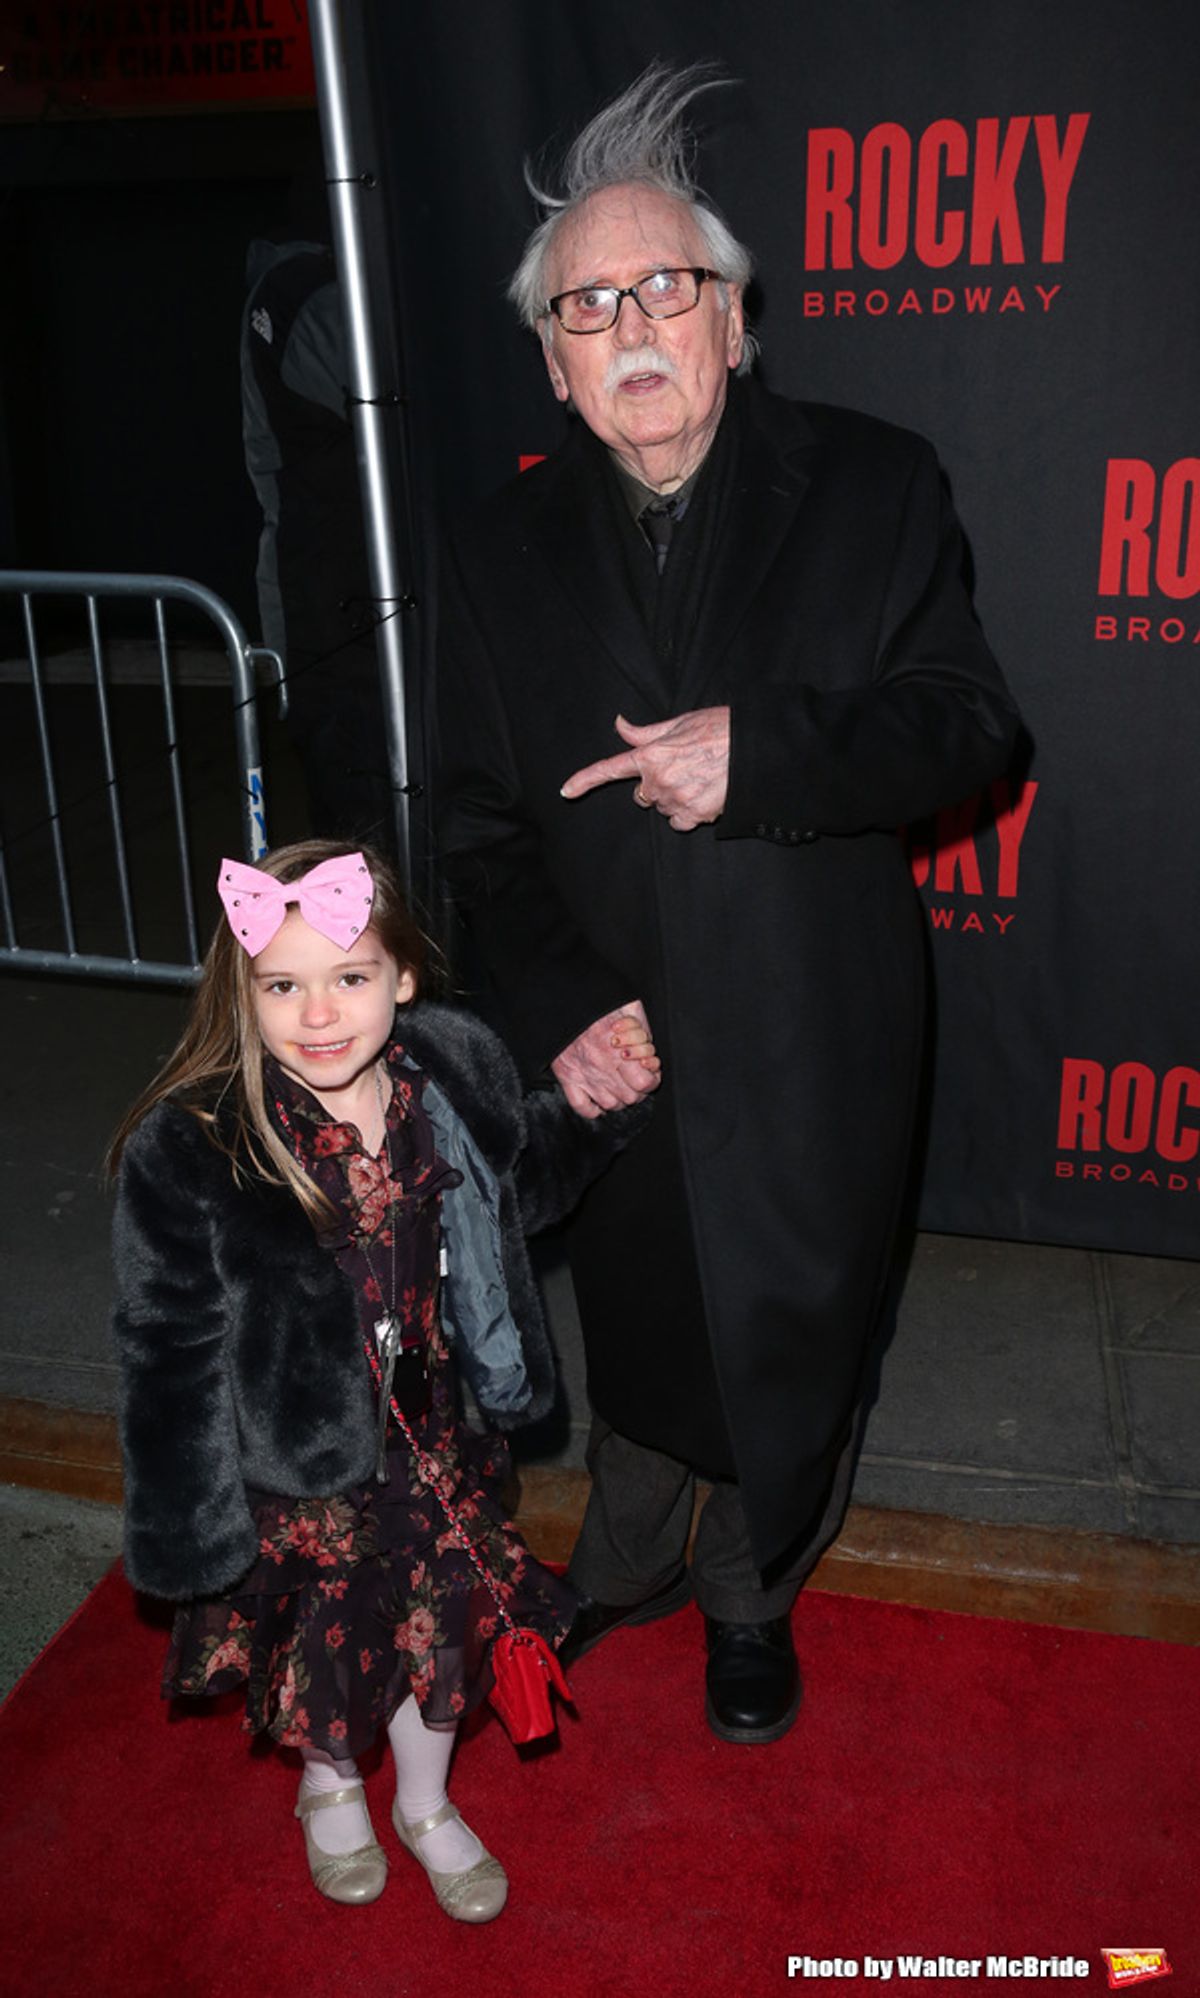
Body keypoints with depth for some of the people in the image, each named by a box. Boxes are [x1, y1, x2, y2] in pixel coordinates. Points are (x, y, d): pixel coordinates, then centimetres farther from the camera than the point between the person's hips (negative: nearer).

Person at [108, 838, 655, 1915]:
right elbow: (171, 1351, -17)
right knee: (318, 1632, 21)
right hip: (295, 1464, -3)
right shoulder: (186, 1150, -26)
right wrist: (191, 1527, -12)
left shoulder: (457, 1078, -14)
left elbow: (520, 1186, 8)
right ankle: (329, 1784, 56)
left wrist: (594, 1107, -8)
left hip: (428, 1435, 3)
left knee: (442, 1615, 21)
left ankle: (426, 1804, 52)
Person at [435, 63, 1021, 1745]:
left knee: (799, 1347, 17)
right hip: (618, 1051, 2)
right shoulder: (505, 552, -1)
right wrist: (559, 1008, -14)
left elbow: (970, 722, -10)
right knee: (637, 1337, 22)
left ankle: (750, 1598, 47)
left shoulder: (874, 488, -6)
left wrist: (765, 752, -26)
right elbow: (482, 824, -1)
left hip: (816, 1052, -1)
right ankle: (624, 1569, 52)